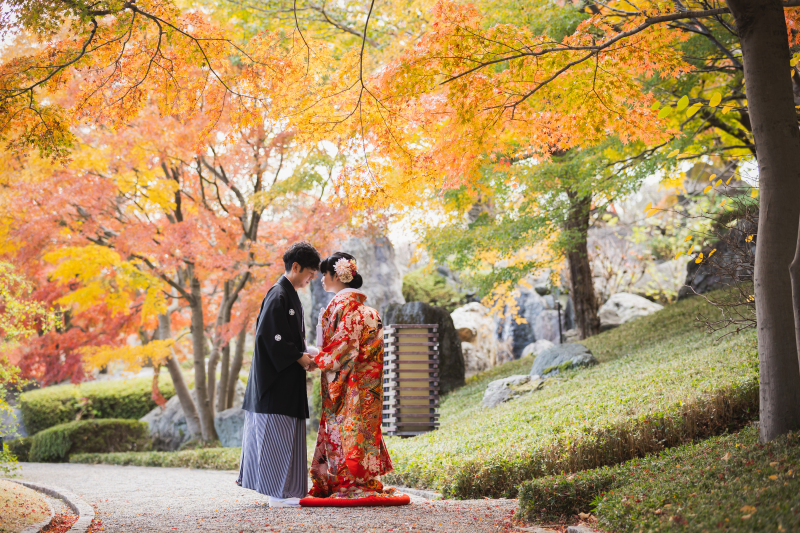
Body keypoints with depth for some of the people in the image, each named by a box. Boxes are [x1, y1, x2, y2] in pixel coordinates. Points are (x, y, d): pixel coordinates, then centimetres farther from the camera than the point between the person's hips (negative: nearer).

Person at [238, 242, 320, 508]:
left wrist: (304, 355, 8)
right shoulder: (278, 295, -13)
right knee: (277, 431, -7)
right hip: (277, 379, -10)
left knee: (287, 433, 11)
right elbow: (270, 335, -20)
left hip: (288, 378, 10)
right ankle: (279, 493, -5)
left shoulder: (290, 296, 17)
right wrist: (298, 357, -15)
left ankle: (285, 489, 16)